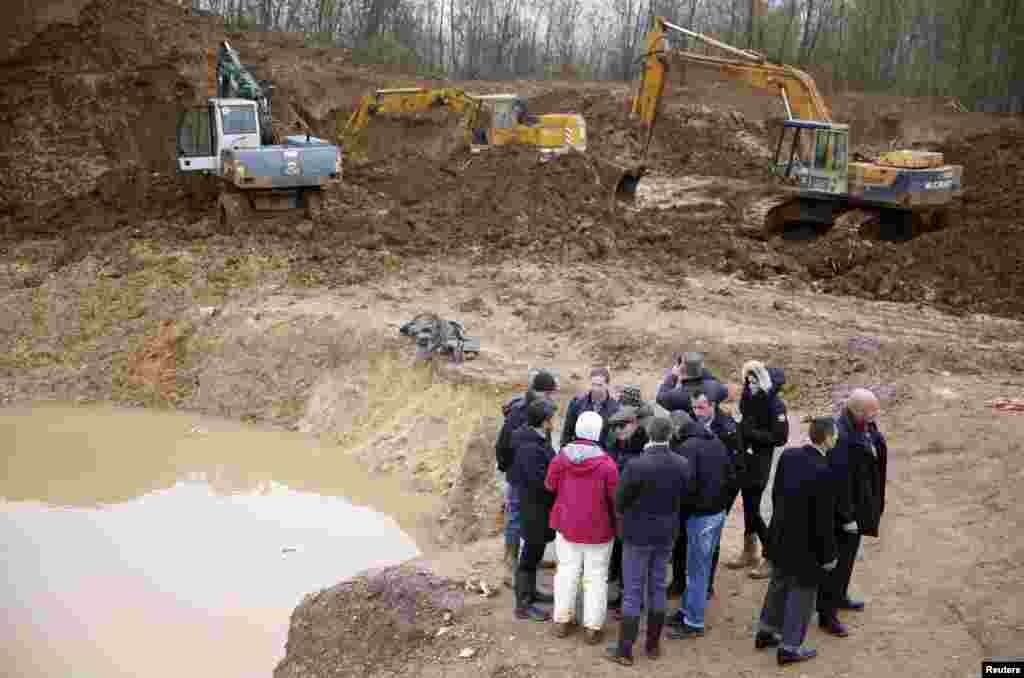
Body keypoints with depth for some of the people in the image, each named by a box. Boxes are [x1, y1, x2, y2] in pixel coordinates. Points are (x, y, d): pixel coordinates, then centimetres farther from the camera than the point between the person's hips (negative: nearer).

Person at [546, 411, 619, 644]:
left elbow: (550, 486, 3)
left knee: (567, 571, 16)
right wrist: (618, 525, 4)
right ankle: (592, 627, 12)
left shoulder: (561, 458, -9)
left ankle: (562, 620, 22)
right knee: (596, 575, 8)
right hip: (598, 529, -3)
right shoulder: (607, 464, -19)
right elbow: (615, 499, -12)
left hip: (566, 525, 3)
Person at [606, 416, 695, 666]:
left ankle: (624, 650, 10)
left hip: (638, 534, -4)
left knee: (633, 591, 4)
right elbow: (685, 495, 5)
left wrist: (622, 514, 10)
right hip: (666, 533, 4)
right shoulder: (683, 465, -8)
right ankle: (653, 645, 26)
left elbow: (619, 500, -12)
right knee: (658, 588, 16)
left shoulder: (636, 465, -22)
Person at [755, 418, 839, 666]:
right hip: (806, 543, -7)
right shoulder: (822, 471, -27)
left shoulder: (788, 455, -7)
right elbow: (824, 519, -21)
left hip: (780, 535, 7)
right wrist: (829, 555, -9)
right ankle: (789, 647, 21)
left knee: (779, 583, 24)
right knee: (802, 592, 11)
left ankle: (766, 632, 38)